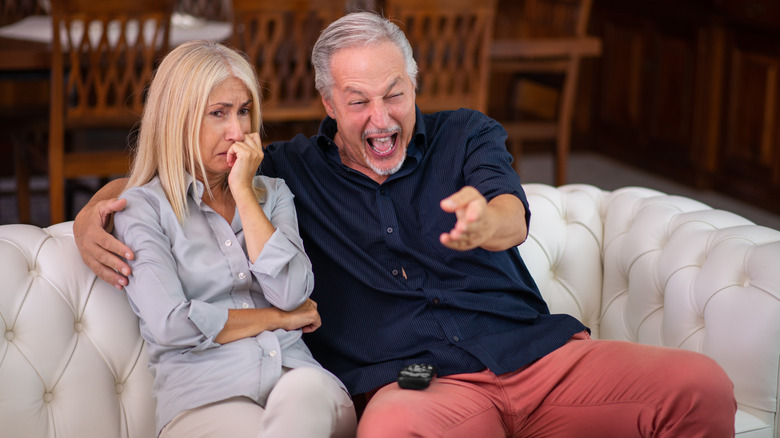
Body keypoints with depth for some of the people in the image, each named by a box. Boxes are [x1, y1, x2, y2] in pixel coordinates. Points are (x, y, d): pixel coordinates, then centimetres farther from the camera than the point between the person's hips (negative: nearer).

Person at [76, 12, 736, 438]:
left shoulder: (467, 136, 15)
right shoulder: (292, 171, 15)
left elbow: (512, 217, -6)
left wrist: (485, 223, -33)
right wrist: (93, 211, -1)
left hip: (541, 352, 3)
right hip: (415, 382, -2)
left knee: (701, 385, -23)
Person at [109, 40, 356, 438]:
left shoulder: (272, 192, 20)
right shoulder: (143, 208, 6)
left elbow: (293, 293, 1)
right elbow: (170, 325, -8)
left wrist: (243, 193, 2)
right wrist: (278, 318, 2)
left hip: (295, 377, 4)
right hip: (204, 396, -4)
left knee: (307, 390, -36)